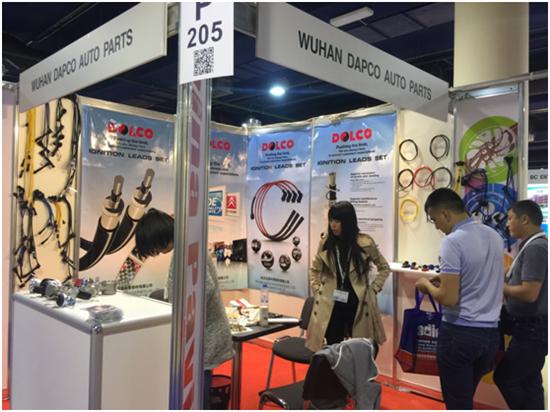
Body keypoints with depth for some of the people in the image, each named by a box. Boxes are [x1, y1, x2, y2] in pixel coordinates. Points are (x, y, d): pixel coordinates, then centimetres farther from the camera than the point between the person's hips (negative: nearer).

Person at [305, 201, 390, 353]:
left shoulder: (365, 243, -7)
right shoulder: (325, 243, -1)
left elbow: (384, 268, 6)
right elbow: (315, 270, 14)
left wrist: (373, 289, -1)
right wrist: (317, 290, 3)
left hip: (358, 304, -1)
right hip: (330, 305, 2)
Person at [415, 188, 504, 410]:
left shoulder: (452, 242, -19)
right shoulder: (494, 236, 6)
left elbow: (449, 298, -21)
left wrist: (428, 285, -3)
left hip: (459, 333, -8)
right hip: (490, 332, 8)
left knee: (457, 403, 8)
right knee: (465, 397, 23)